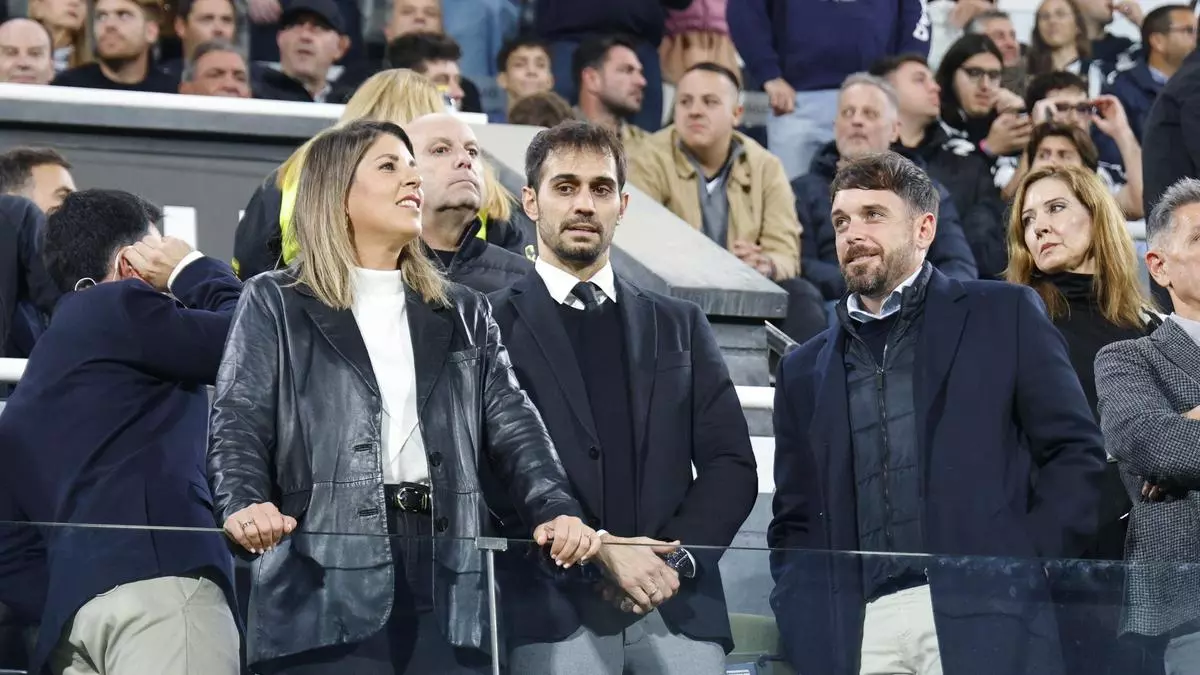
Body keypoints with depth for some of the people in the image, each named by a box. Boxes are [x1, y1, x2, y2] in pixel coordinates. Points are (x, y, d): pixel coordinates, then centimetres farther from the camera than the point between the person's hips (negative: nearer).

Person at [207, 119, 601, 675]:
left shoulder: (462, 313, 22)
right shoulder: (276, 304, 10)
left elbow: (512, 426, 13)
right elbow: (239, 427, 0)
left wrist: (556, 511, -6)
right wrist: (244, 504, -22)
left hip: (447, 585, 4)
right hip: (326, 576, -4)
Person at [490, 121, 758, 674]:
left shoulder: (679, 326, 19)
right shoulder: (493, 326, 7)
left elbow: (731, 465, 12)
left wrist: (675, 555, -5)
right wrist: (598, 551, -13)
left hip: (679, 608, 3)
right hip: (556, 614, -3)